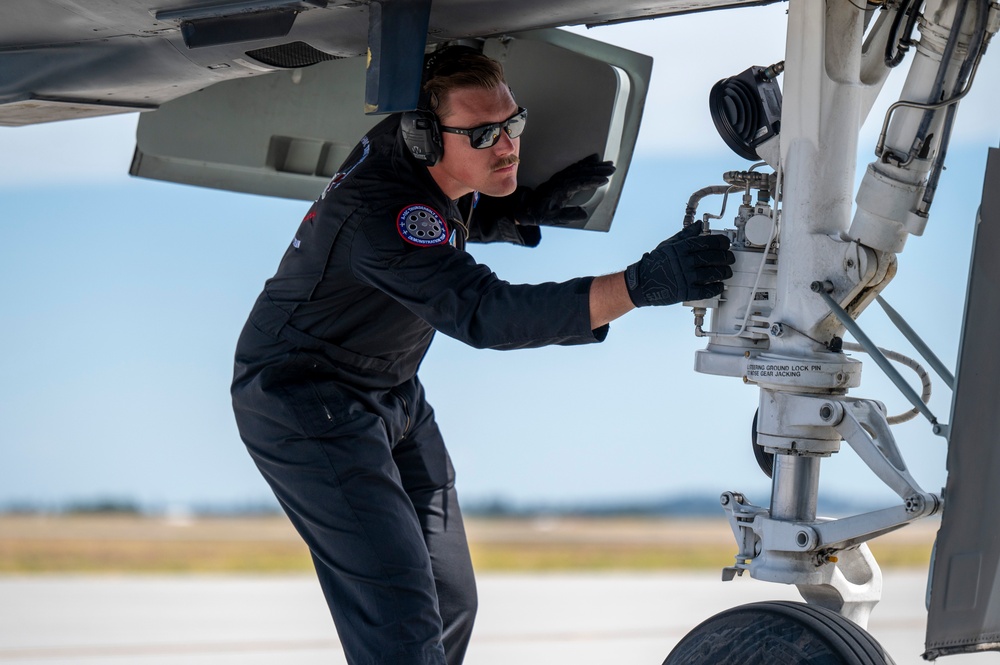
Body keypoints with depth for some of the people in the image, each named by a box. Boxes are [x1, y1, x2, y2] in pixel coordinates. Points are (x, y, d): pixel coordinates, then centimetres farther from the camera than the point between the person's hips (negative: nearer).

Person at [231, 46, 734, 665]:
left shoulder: (444, 170, -6)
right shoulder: (378, 214, -33)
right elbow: (484, 313, -43)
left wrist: (525, 209, -4)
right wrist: (641, 284, -52)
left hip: (393, 393, 9)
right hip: (306, 400, -9)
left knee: (451, 601, 8)